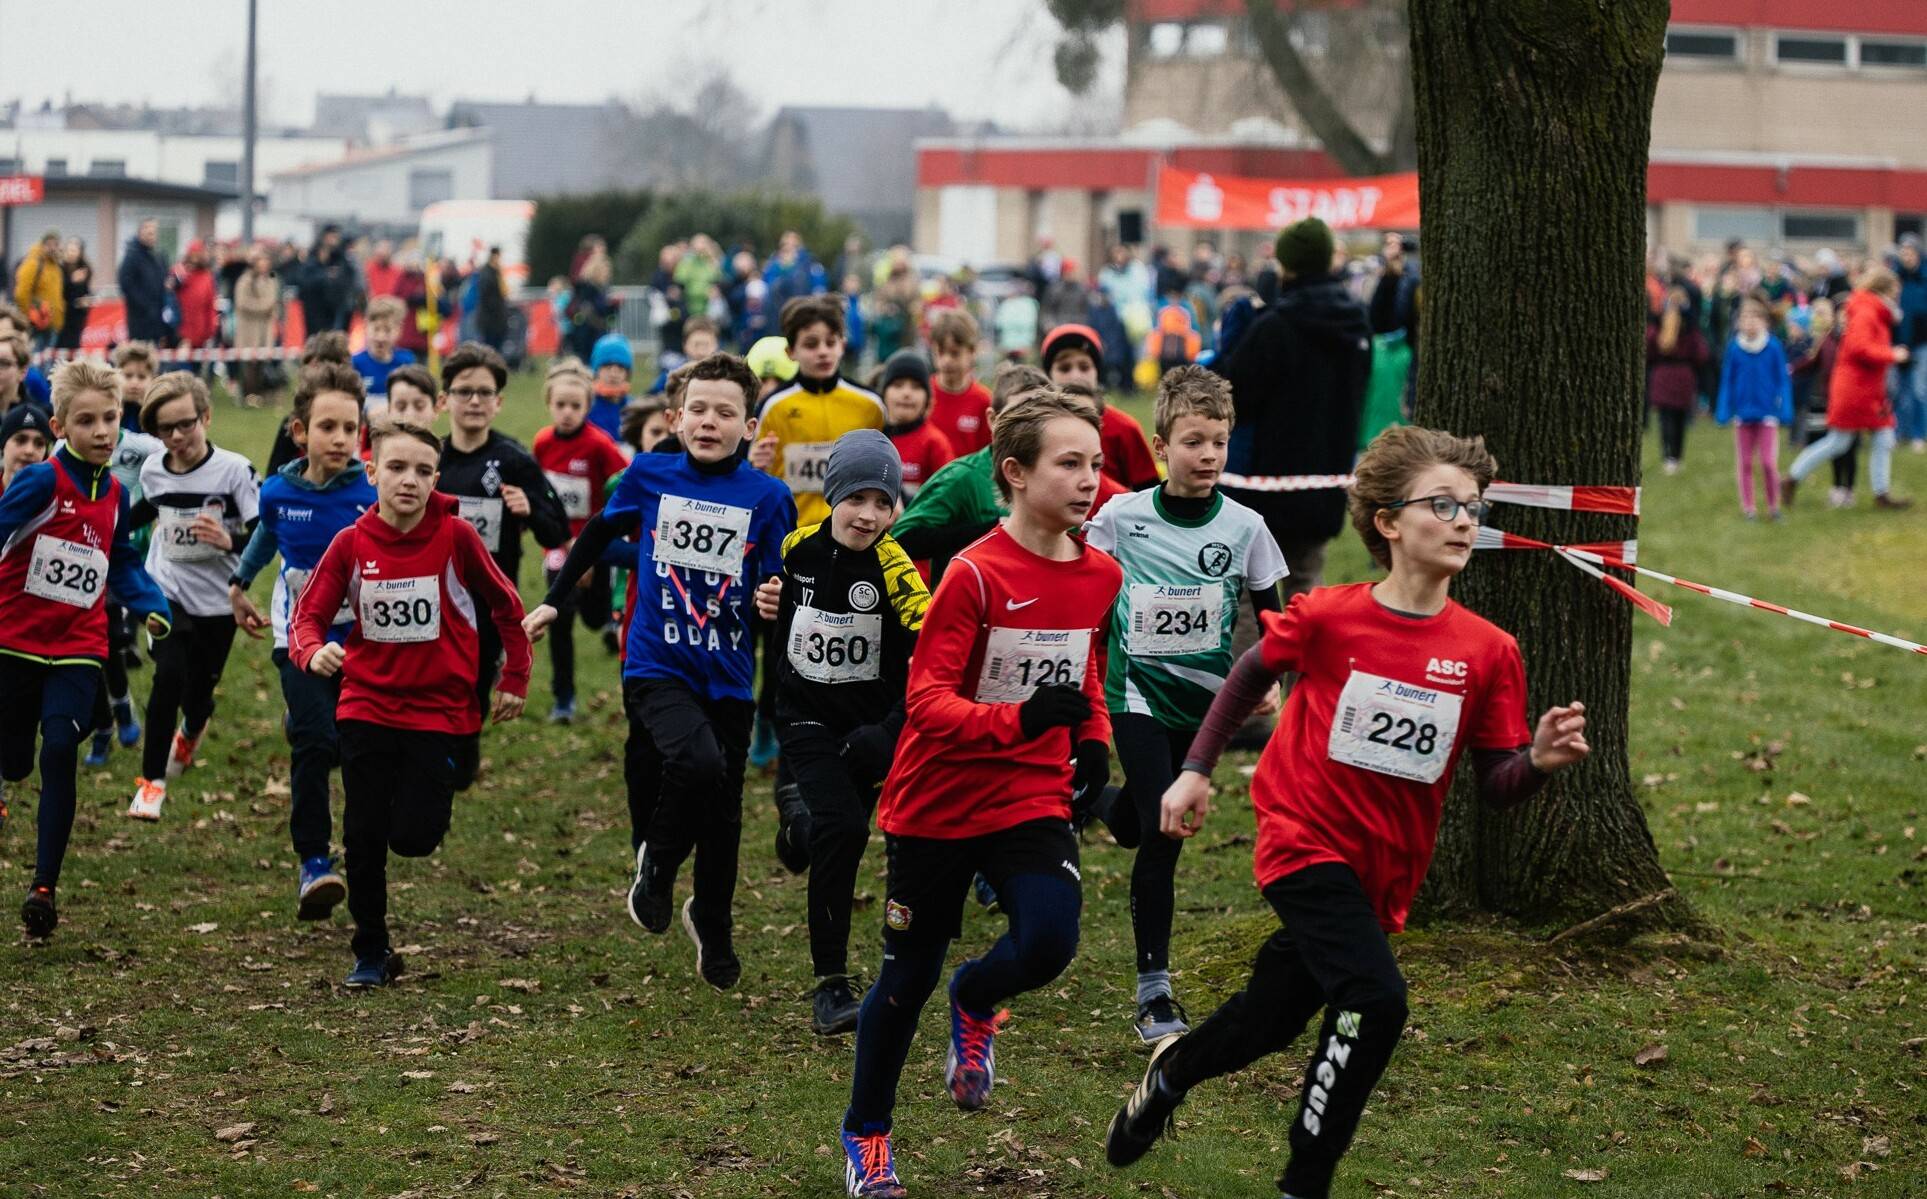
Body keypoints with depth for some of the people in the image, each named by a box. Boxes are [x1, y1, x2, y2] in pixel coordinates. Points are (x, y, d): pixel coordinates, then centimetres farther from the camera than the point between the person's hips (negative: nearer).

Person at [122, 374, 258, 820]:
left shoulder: (234, 470, -16)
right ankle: (152, 780, -8)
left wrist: (230, 540, -33)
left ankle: (190, 732, 51)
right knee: (170, 676, -21)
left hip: (217, 602, -1)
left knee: (199, 691, 10)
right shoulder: (152, 471, -3)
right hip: (166, 591, 1)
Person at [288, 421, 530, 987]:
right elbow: (309, 615, -4)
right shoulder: (351, 543, -6)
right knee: (363, 838, 2)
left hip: (439, 711, -2)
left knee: (413, 837, -8)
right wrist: (313, 651, -26)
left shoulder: (455, 537, -10)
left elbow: (506, 606, 2)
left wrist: (514, 680, 5)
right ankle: (371, 953, 16)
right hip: (367, 707, 2)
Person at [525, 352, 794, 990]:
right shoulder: (649, 476, -2)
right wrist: (555, 599, 18)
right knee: (699, 764, -28)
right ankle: (655, 866, 0)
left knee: (722, 814, 11)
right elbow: (598, 533, 16)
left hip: (728, 675, 2)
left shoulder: (768, 497, -6)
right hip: (657, 667, -2)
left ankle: (713, 928, 36)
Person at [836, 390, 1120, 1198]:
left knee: (1048, 944, -20)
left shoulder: (1100, 577, 0)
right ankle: (865, 1133, 30)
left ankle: (975, 1003, 16)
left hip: (1033, 800, 4)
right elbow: (927, 701, -21)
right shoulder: (974, 575, -18)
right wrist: (1019, 720, -36)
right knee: (909, 976, 7)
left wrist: (1093, 744, 3)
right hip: (938, 805, -4)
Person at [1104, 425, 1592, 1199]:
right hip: (1306, 841, -4)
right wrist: (1196, 771, 7)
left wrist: (1538, 761, -23)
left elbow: (1495, 787, -2)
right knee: (1375, 999, -25)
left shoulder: (1489, 651, -6)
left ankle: (1172, 1071, 51)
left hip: (1384, 873, 4)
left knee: (1269, 1022, 18)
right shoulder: (1324, 619, -12)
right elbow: (1253, 673, 8)